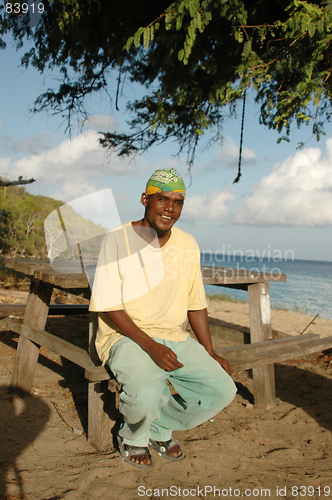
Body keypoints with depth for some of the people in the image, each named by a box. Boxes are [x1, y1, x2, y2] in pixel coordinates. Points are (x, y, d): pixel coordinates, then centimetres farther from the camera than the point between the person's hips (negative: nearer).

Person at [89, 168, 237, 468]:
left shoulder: (188, 245, 6)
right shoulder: (117, 241, -10)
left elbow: (196, 304, 12)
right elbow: (109, 308, -13)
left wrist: (210, 354, 5)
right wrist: (150, 346, -23)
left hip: (175, 337, 6)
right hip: (125, 336, -5)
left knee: (223, 390, -11)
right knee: (146, 396, -32)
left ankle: (159, 428, 15)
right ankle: (132, 436, 6)